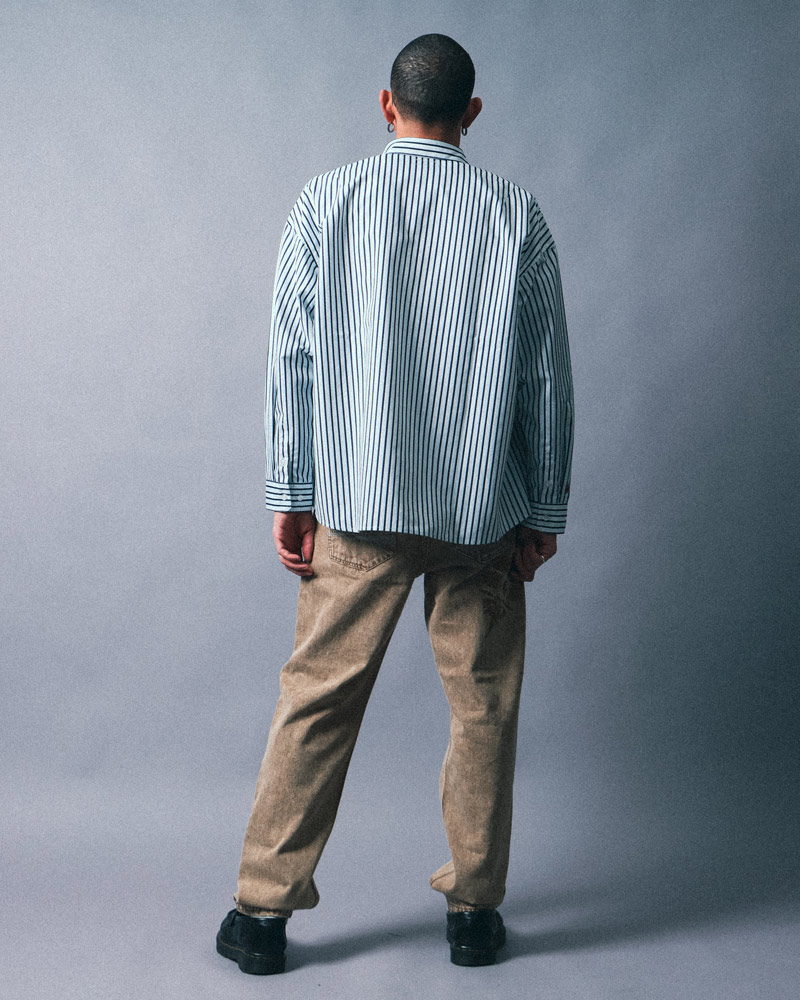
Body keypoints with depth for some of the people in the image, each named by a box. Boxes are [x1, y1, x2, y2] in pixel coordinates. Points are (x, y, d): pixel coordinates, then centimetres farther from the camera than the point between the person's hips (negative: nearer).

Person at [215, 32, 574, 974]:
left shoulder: (326, 199, 0)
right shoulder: (516, 214, 1)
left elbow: (292, 358, -3)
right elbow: (547, 376, 1)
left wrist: (290, 496, 2)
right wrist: (545, 511, 8)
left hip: (358, 504, 0)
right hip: (482, 508, 0)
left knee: (317, 700, 7)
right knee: (484, 707, 11)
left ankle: (263, 912, 15)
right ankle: (474, 910, 22)